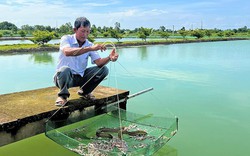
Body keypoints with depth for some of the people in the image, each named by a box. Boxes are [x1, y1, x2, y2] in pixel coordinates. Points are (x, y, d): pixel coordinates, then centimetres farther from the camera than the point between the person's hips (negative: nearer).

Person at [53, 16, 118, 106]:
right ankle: (63, 95, -9)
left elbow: (99, 62, -13)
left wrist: (109, 58, -36)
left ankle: (84, 91, 10)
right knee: (65, 69, -39)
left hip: (80, 77, 5)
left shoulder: (89, 45, -1)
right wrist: (90, 48, -45)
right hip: (64, 76, -4)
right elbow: (67, 52, -37)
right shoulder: (66, 39, -13)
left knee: (103, 69, -12)